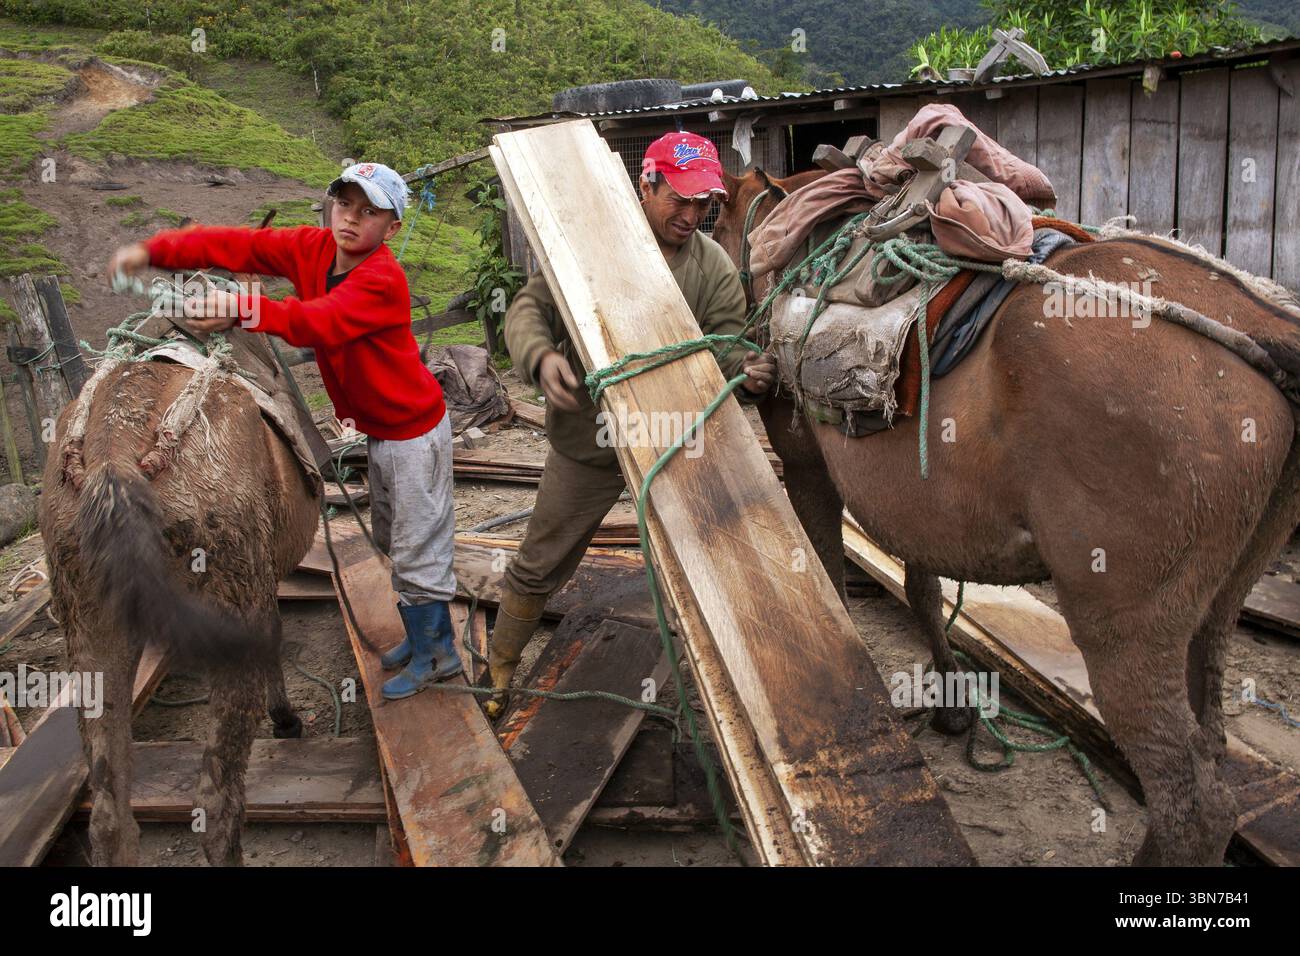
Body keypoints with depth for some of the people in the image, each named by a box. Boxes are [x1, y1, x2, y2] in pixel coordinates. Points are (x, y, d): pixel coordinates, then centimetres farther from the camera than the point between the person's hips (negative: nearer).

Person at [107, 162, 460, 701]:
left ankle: (435, 656, 19)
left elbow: (319, 322, -41)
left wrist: (241, 311, -54)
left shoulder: (383, 281, -27)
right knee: (391, 542, 20)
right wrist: (153, 251, -24)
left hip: (413, 431, -9)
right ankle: (424, 637, 37)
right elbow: (238, 246, -11)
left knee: (417, 550, 2)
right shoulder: (312, 248, -4)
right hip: (377, 429, 9)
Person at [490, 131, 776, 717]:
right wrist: (542, 357, -33)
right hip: (588, 441, -1)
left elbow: (726, 353, -8)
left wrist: (747, 372, -33)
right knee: (541, 565, 11)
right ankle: (499, 669, 33)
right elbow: (529, 309, -10)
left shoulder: (715, 268, -5)